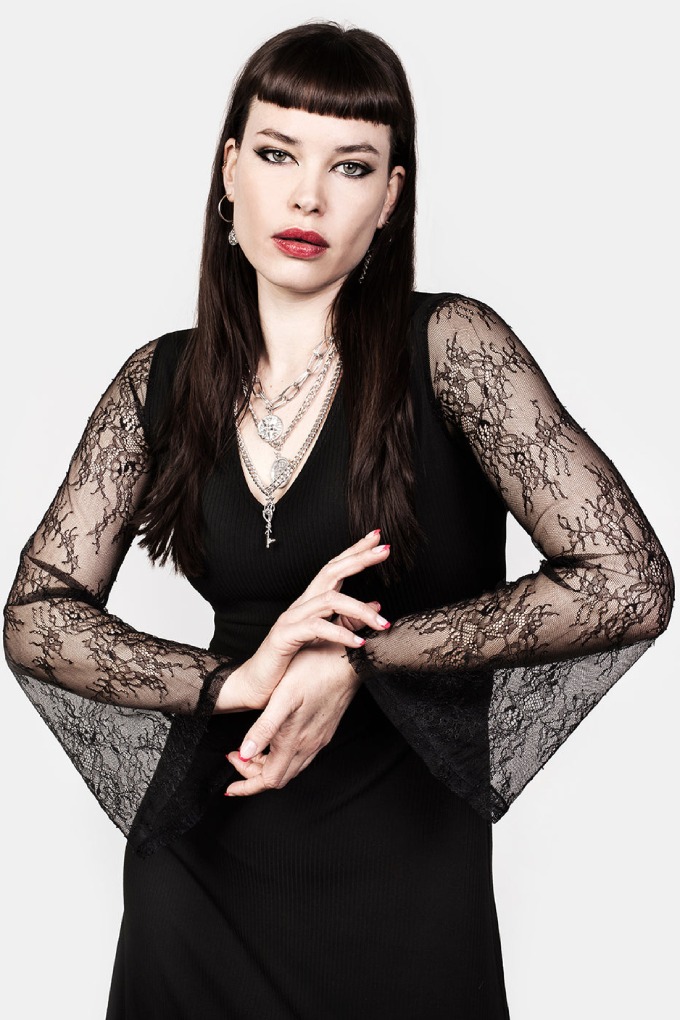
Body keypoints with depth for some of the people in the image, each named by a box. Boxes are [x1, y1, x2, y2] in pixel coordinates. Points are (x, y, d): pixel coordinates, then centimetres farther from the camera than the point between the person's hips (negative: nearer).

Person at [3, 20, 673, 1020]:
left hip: (403, 875, -2)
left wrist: (360, 656, -19)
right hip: (202, 869, 3)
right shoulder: (159, 384, 0)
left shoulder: (450, 347, -10)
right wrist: (235, 679, -20)